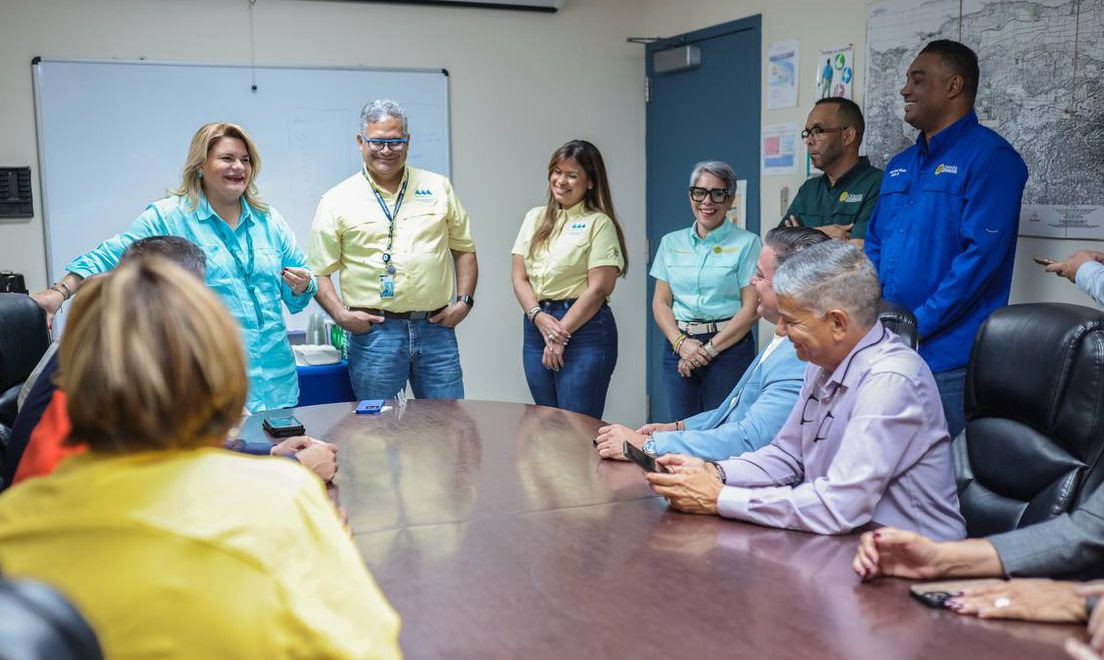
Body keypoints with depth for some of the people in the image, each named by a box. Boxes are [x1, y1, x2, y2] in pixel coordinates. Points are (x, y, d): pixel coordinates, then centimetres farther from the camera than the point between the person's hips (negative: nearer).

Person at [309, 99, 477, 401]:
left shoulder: (439, 188, 11)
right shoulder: (337, 201, 3)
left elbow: (464, 249, 16)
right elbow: (319, 271, 4)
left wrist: (464, 300, 4)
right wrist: (340, 313, -11)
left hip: (436, 329, 2)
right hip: (372, 331, -2)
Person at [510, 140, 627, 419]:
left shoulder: (599, 223, -3)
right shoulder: (535, 218, 14)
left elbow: (599, 287, -10)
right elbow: (518, 276, 8)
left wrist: (561, 332, -11)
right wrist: (538, 317, -9)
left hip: (585, 329, -5)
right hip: (536, 326, 6)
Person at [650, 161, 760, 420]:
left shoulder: (747, 243, -1)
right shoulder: (671, 243, 11)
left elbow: (751, 308, -6)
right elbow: (660, 302, 9)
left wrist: (709, 349, -11)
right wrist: (680, 343, -8)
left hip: (729, 346, -3)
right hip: (679, 346, 3)